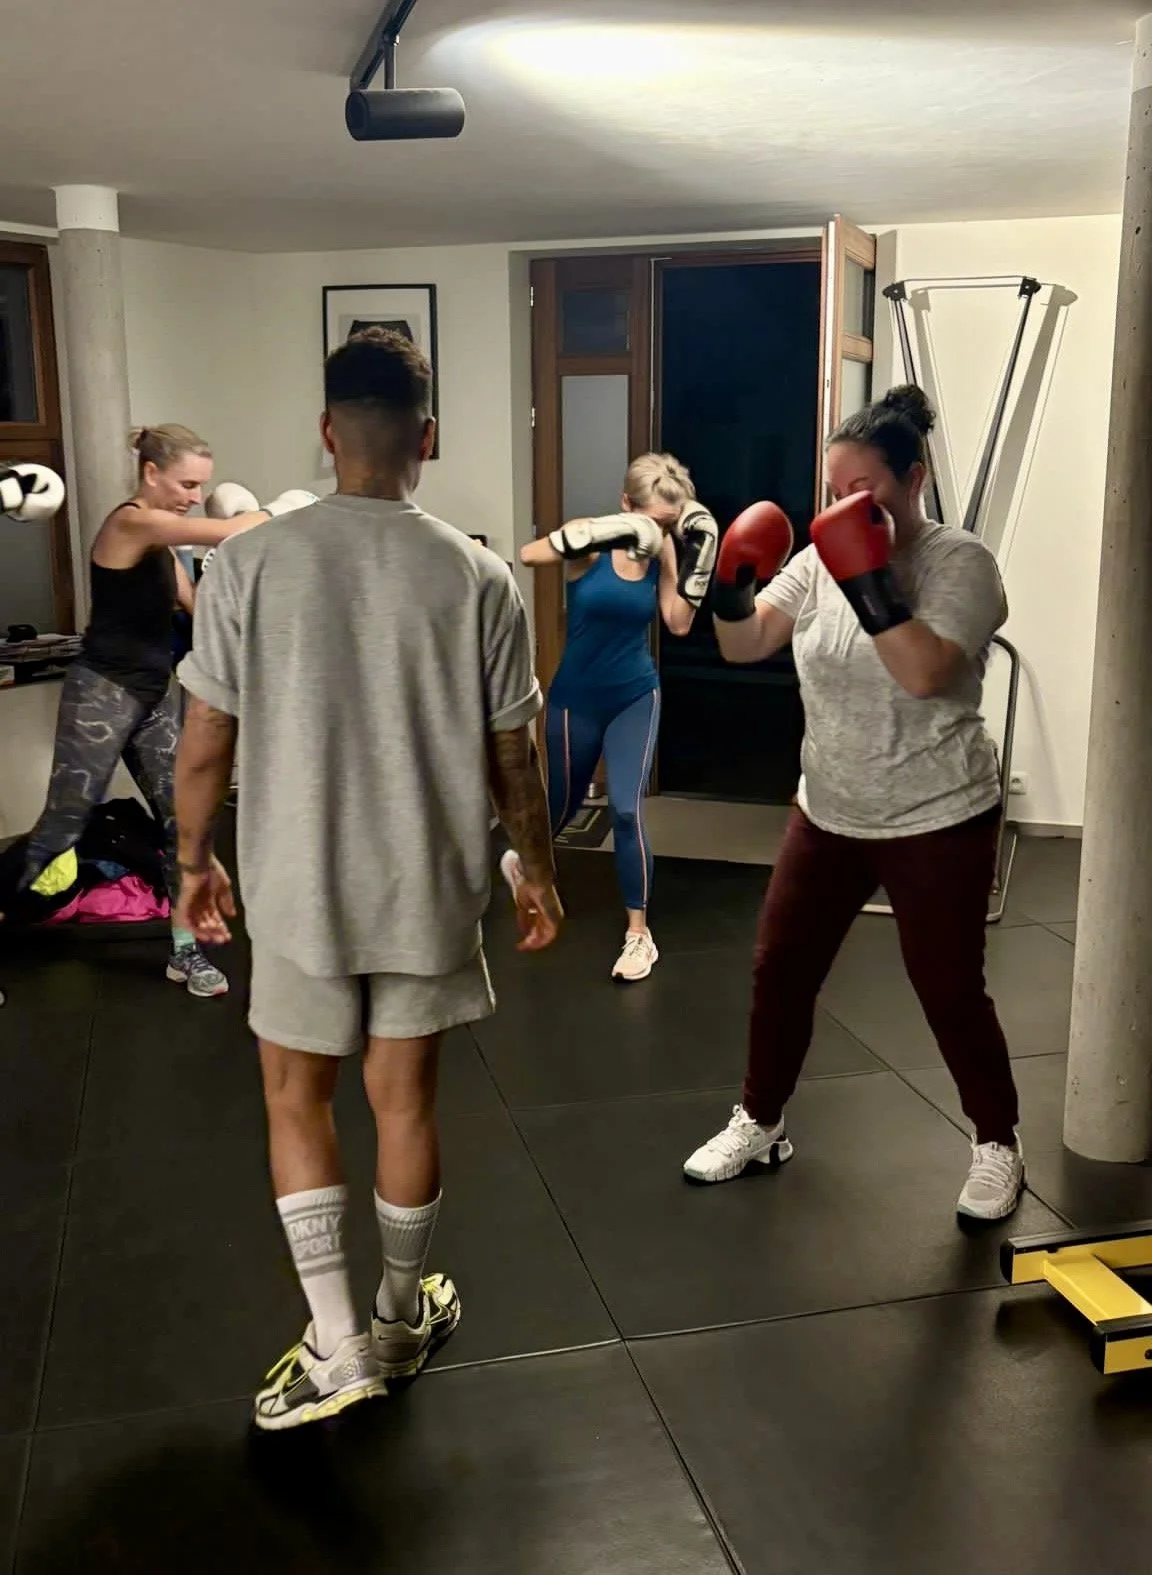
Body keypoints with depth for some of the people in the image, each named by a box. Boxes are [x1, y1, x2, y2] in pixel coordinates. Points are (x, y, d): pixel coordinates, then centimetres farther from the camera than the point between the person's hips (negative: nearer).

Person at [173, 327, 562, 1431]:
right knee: (404, 1098, 17)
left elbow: (204, 747, -6)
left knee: (295, 1100, 17)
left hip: (297, 889, -1)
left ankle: (336, 1346, 18)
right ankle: (402, 1319, 35)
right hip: (430, 886, 1)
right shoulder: (479, 577, -9)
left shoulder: (247, 565, -11)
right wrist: (538, 873, 13)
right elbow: (512, 760, -3)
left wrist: (195, 860, 11)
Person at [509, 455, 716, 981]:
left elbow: (679, 624, -11)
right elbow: (529, 555, -34)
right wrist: (597, 533, -43)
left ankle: (639, 933, 2)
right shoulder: (592, 539, -16)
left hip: (636, 698, 1)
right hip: (576, 699, -1)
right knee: (564, 806, 17)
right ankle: (521, 858, 52)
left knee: (627, 809, -10)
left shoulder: (663, 549, -6)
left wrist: (696, 560, -17)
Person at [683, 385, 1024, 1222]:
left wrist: (870, 583, -33)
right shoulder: (819, 560, 2)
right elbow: (745, 646, -4)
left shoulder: (961, 563, -13)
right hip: (828, 814, 5)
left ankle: (998, 1145, 28)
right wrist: (734, 588, -22)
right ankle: (759, 1123, 31)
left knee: (949, 990, 4)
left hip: (937, 822, -5)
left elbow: (924, 674, -28)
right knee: (780, 968, 11)